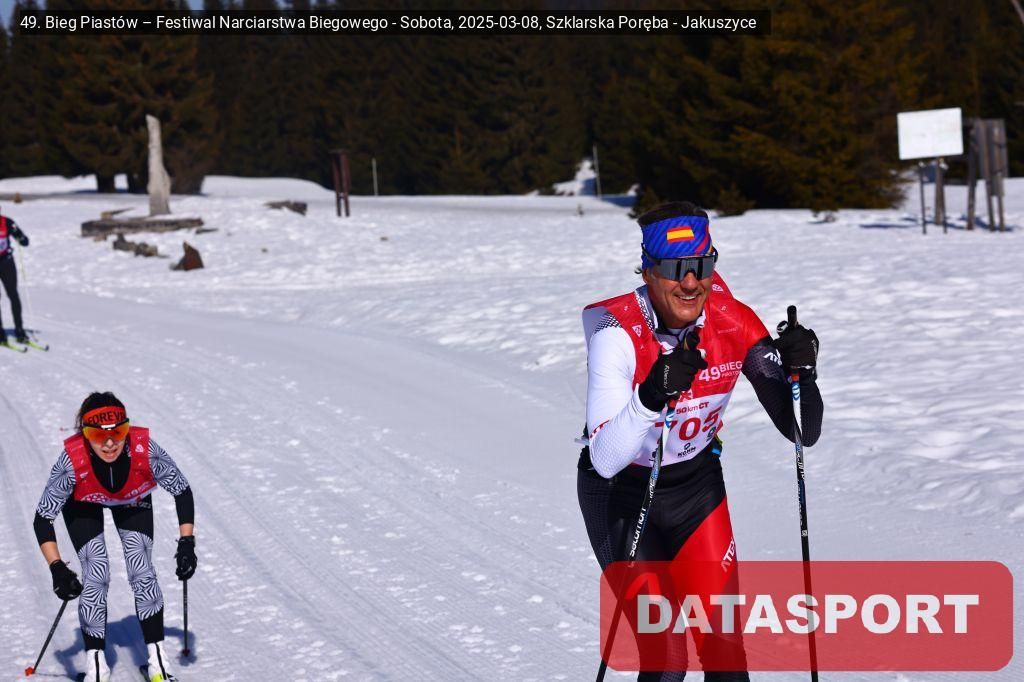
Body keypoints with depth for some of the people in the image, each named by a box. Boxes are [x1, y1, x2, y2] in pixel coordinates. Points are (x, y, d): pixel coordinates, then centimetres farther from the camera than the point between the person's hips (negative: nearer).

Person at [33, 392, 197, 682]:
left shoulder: (145, 450, -38)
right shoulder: (72, 460, -41)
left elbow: (182, 491, -20)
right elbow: (43, 518, -29)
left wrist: (186, 543, -25)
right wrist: (57, 568, -36)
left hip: (133, 500, 1)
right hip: (82, 504, -1)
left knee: (142, 572, -10)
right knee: (96, 576, -14)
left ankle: (158, 659, 2)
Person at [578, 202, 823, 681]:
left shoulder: (734, 323, -18)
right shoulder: (617, 333, -28)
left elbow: (803, 433, -15)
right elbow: (604, 460, -37)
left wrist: (800, 373, -34)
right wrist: (651, 398, -52)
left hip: (697, 484, 3)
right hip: (622, 494, -3)